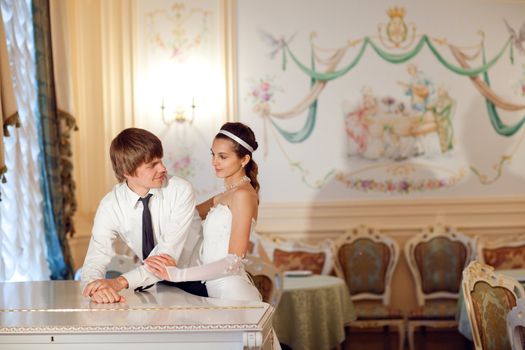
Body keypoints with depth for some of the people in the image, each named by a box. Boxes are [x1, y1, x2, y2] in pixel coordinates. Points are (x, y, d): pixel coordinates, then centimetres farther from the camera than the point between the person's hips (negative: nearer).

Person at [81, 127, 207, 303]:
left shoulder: (180, 191, -16)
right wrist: (96, 285, -39)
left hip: (198, 284, -2)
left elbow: (168, 254, -22)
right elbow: (96, 259, -15)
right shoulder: (110, 205, -9)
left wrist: (121, 282, -35)